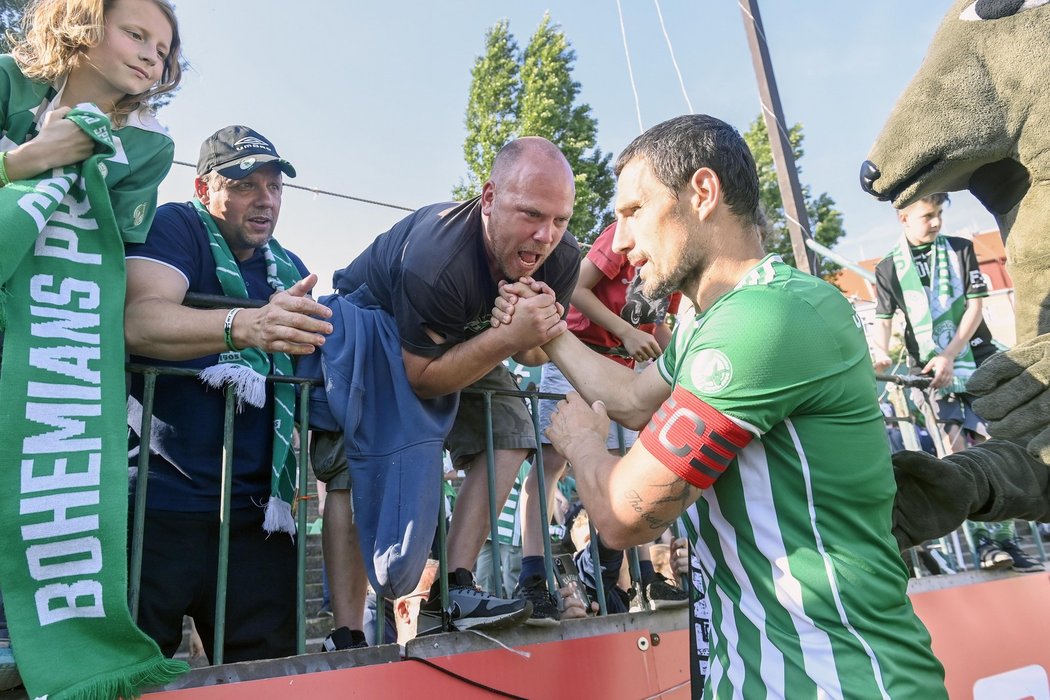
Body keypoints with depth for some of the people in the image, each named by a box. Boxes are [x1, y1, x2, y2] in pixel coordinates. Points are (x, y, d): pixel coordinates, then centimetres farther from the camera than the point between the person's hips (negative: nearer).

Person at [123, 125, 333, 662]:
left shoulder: (289, 269, 15)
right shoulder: (175, 227, -2)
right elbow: (137, 321, -22)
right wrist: (244, 326, -38)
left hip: (257, 515, 5)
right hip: (160, 503, -5)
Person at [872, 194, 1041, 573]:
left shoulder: (960, 249, 5)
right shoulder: (889, 268, 3)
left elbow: (975, 305, 0)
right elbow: (883, 319, 3)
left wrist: (949, 354, -12)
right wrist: (881, 354, -19)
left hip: (978, 358, 1)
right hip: (936, 368, -1)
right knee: (961, 451, -11)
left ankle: (1003, 540, 5)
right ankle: (986, 540, -7)